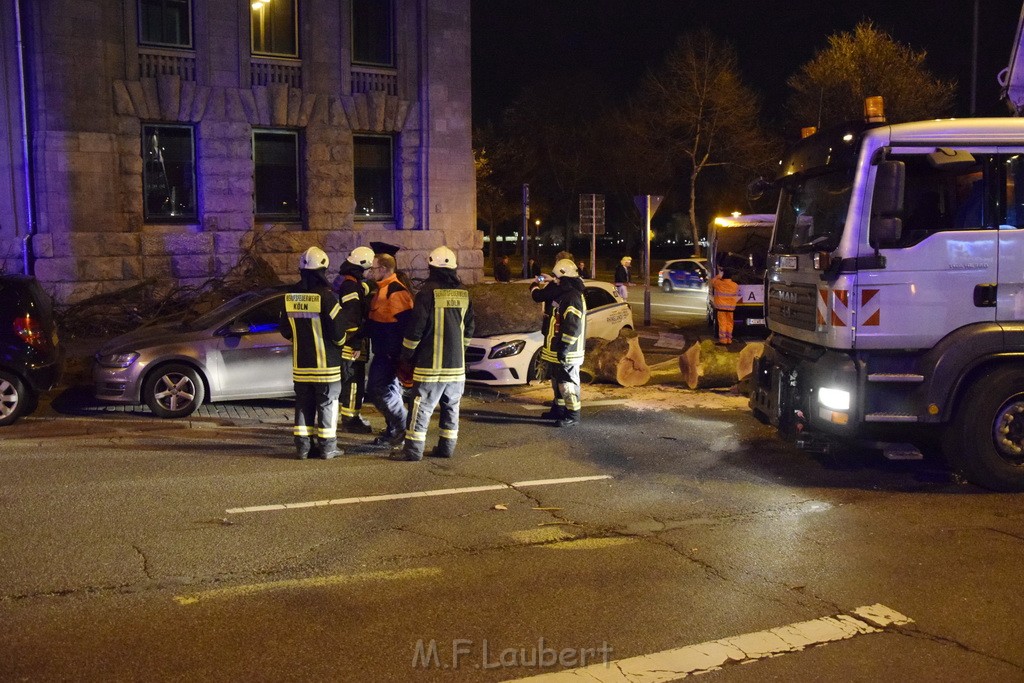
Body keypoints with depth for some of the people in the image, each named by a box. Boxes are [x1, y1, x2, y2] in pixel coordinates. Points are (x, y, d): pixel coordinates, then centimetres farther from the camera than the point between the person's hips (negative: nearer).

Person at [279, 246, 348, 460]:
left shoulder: (291, 296, 4)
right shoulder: (326, 296, -15)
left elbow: (285, 330, 11)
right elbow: (337, 329, -14)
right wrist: (340, 342, 7)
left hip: (300, 362, 5)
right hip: (325, 362, -5)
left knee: (303, 404, 13)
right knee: (327, 403, 4)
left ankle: (302, 446, 14)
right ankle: (327, 447, 6)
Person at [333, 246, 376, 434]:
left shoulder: (344, 280, 13)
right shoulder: (351, 285, -20)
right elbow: (351, 318, -24)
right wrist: (356, 343, -23)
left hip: (345, 343, 11)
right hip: (351, 345, -11)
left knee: (350, 380, 19)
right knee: (353, 381, -4)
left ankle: (351, 415, 28)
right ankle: (350, 419, 2)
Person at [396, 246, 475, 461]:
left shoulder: (428, 291, -11)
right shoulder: (463, 293, 7)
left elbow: (416, 328, -11)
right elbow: (469, 329, 13)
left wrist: (406, 355, 0)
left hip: (431, 362, -5)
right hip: (456, 363, 6)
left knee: (422, 406, -2)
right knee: (451, 407, 12)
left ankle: (413, 449, -1)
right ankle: (447, 447, 16)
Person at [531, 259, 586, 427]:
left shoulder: (572, 297, -21)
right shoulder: (561, 293, 11)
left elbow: (573, 326, -26)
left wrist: (564, 349, -27)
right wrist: (536, 288, 26)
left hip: (566, 351, -10)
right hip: (555, 350, 10)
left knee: (567, 383, -3)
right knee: (557, 381, 20)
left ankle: (573, 415, 5)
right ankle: (558, 409, 33)